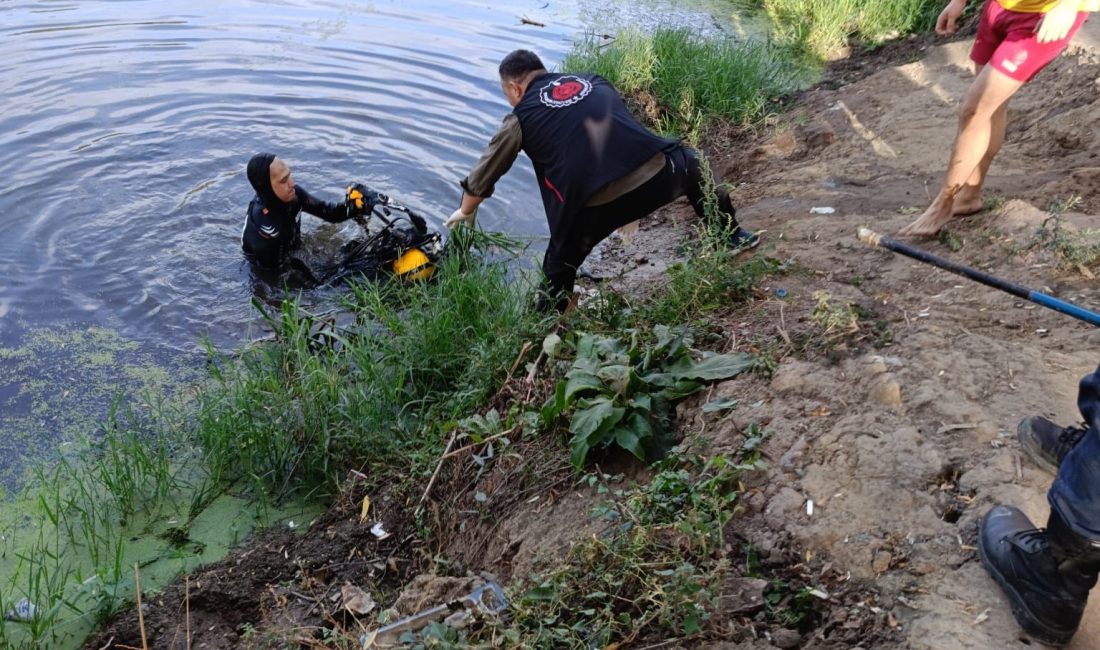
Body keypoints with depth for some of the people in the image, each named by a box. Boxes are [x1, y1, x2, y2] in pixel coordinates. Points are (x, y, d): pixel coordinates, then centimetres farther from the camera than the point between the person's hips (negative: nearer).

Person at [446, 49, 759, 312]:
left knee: (560, 264, 23)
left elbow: (483, 176, 23)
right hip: (657, 172, 4)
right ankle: (731, 235, 42)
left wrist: (466, 211, 42)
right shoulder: (595, 81, 25)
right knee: (689, 164, 37)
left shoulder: (521, 118, 15)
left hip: (595, 204, -3)